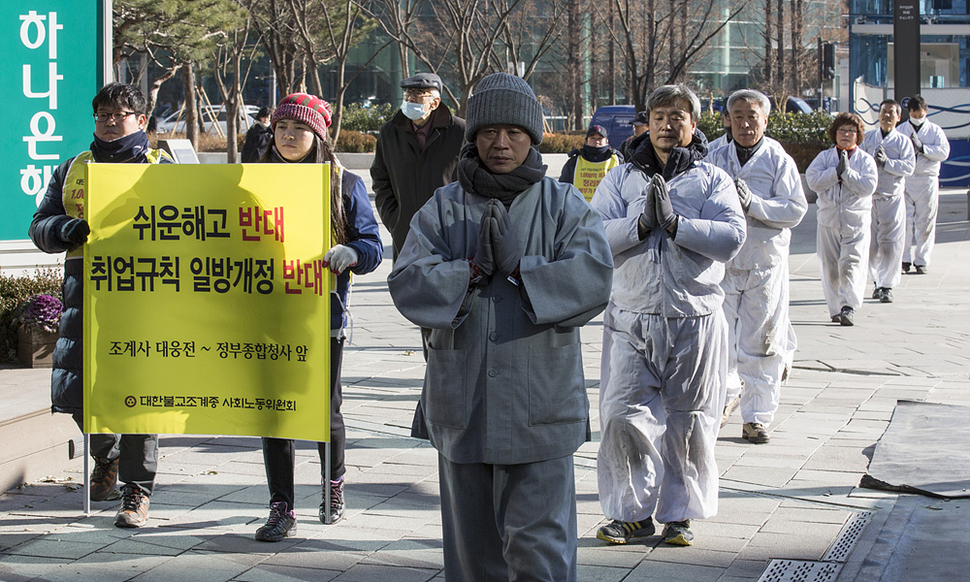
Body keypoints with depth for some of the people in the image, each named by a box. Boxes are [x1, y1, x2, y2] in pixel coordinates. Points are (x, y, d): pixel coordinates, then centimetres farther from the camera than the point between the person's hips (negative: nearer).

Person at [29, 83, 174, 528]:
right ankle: (106, 457, 30)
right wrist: (69, 228, -6)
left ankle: (137, 491, 1)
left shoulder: (161, 167, 10)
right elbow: (40, 228, 16)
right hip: (85, 289, 4)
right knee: (75, 387, 1)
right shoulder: (72, 170, 20)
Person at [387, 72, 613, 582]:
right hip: (463, 403, 3)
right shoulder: (443, 208, 6)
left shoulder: (564, 206, 2)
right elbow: (407, 285, -5)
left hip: (539, 404, -3)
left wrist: (517, 266, -17)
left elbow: (594, 278, -13)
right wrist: (472, 268, -17)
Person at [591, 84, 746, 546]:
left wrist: (675, 222, -19)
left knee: (689, 422, 6)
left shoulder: (712, 180, 6)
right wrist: (641, 223, -19)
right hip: (631, 317, 0)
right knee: (624, 416, -3)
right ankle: (632, 512, 11)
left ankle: (679, 513, 20)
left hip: (694, 320, 0)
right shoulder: (620, 179, 9)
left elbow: (732, 237, -10)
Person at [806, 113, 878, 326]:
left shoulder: (866, 160, 5)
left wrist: (847, 172, -13)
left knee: (851, 265, -14)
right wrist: (837, 171, -14)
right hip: (829, 219, 2)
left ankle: (849, 307, -19)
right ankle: (835, 308, 14)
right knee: (830, 268, 5)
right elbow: (813, 181, -7)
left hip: (856, 221, -2)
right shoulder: (824, 157, 9)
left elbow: (868, 186, -10)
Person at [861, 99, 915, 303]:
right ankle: (877, 280, 22)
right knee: (869, 244, 4)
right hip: (868, 198, 2)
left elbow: (908, 167, -6)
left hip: (893, 199, -2)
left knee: (891, 244, -7)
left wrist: (887, 162, -18)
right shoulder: (868, 138, 11)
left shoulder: (903, 141, 5)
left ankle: (887, 286, -1)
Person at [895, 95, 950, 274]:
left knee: (925, 223, 1)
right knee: (904, 221, -5)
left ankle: (922, 261, 8)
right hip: (904, 180, 0)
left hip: (927, 180, 0)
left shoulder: (935, 130, 8)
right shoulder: (900, 130, 11)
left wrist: (922, 148, -15)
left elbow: (944, 152, -5)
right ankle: (904, 260, 2)